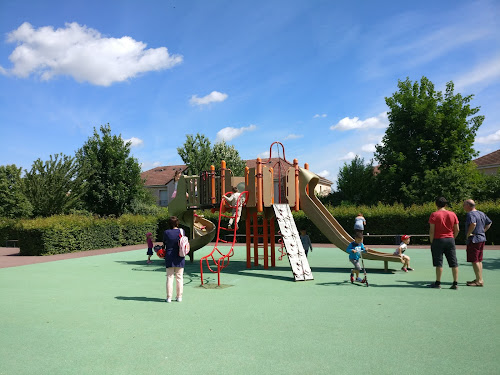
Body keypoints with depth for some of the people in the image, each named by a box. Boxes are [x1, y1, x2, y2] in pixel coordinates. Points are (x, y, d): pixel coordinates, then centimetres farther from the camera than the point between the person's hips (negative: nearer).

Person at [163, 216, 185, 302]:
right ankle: (179, 297, 13)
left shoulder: (166, 232, -6)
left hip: (169, 257, 0)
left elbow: (164, 243, 1)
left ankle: (169, 297, 7)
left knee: (169, 277, 7)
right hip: (179, 258, 0)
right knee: (179, 277, 9)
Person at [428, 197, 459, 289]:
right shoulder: (452, 214, 4)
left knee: (439, 263, 1)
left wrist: (431, 242, -2)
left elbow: (431, 231, -10)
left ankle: (438, 283, 6)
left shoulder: (434, 215, -7)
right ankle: (455, 283, 8)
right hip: (450, 240, 4)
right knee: (454, 263, 7)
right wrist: (452, 238, 17)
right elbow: (457, 230, 5)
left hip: (438, 240, -3)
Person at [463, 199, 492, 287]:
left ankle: (479, 281, -5)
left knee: (474, 261, -5)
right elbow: (489, 223, 22)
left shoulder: (470, 214, -17)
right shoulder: (481, 213, 12)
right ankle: (479, 279, 24)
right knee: (479, 260, 16)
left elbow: (473, 224, -34)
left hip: (474, 240, -10)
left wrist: (468, 234, -22)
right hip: (482, 238, 10)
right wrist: (483, 231, 17)